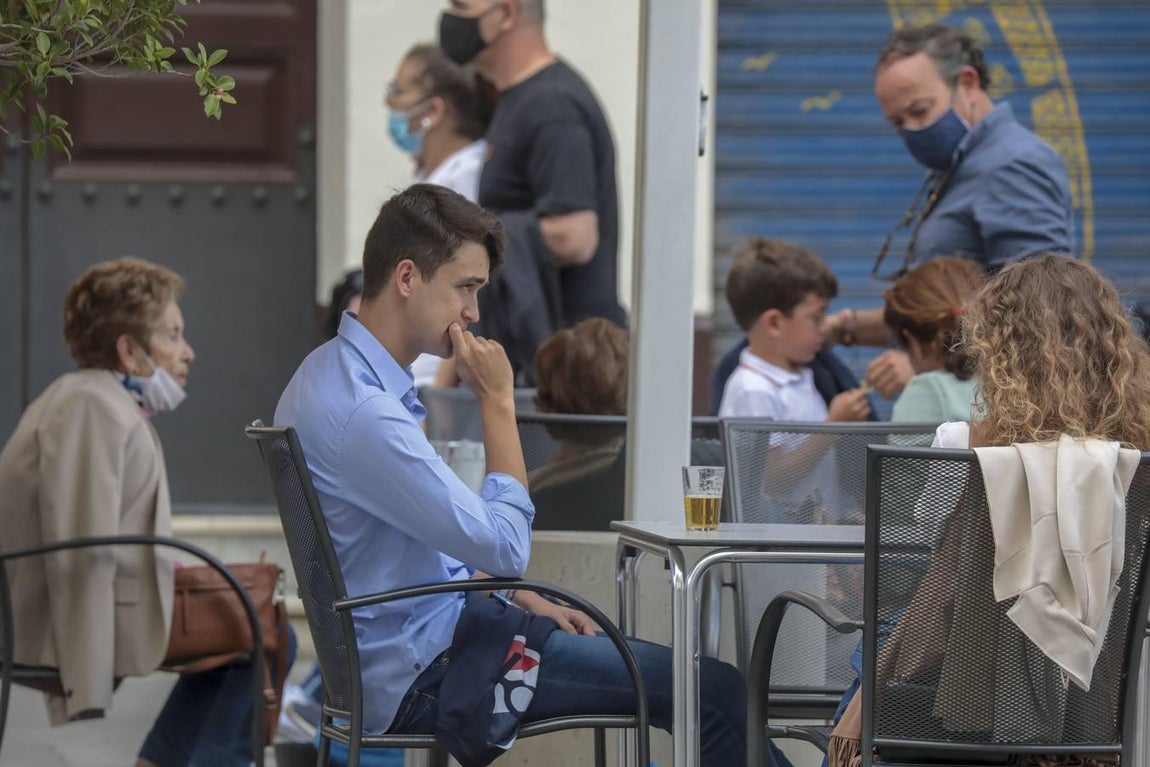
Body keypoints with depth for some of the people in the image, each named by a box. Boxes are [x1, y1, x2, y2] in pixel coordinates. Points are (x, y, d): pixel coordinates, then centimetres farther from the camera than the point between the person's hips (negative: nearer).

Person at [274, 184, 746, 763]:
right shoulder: (360, 411, -26)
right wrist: (497, 400, -15)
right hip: (420, 672, -11)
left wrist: (526, 603, 13)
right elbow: (506, 547, -21)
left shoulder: (335, 373, 8)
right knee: (716, 692, -13)